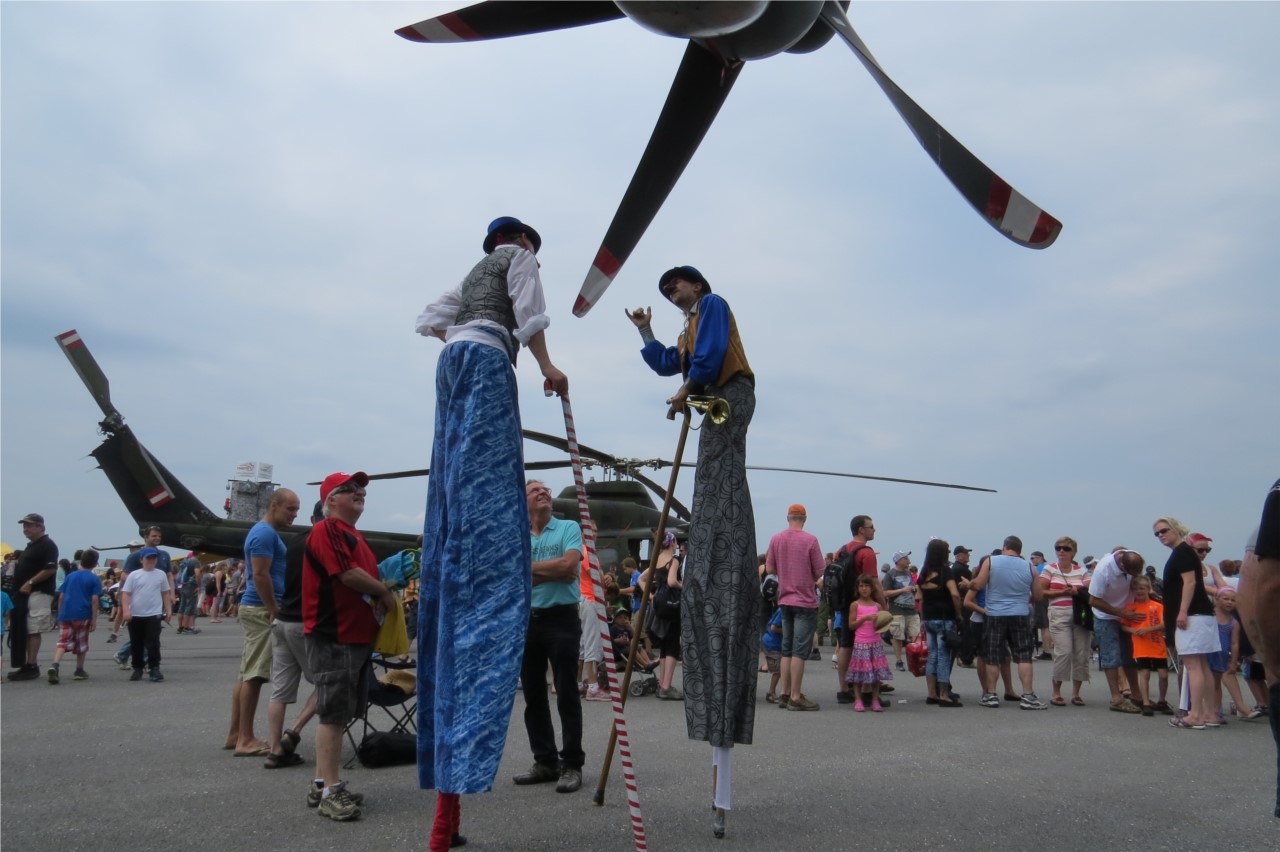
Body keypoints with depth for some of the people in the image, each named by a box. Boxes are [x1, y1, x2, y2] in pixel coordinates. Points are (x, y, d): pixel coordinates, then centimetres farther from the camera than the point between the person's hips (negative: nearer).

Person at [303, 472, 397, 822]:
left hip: (358, 636, 10)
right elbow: (348, 574, -20)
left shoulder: (356, 536, 20)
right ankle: (330, 790, -3)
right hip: (333, 636, -10)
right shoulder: (327, 530, -10)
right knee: (333, 714, -7)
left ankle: (322, 786, 20)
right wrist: (384, 592, -6)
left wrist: (379, 596, 4)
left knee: (340, 713, 12)